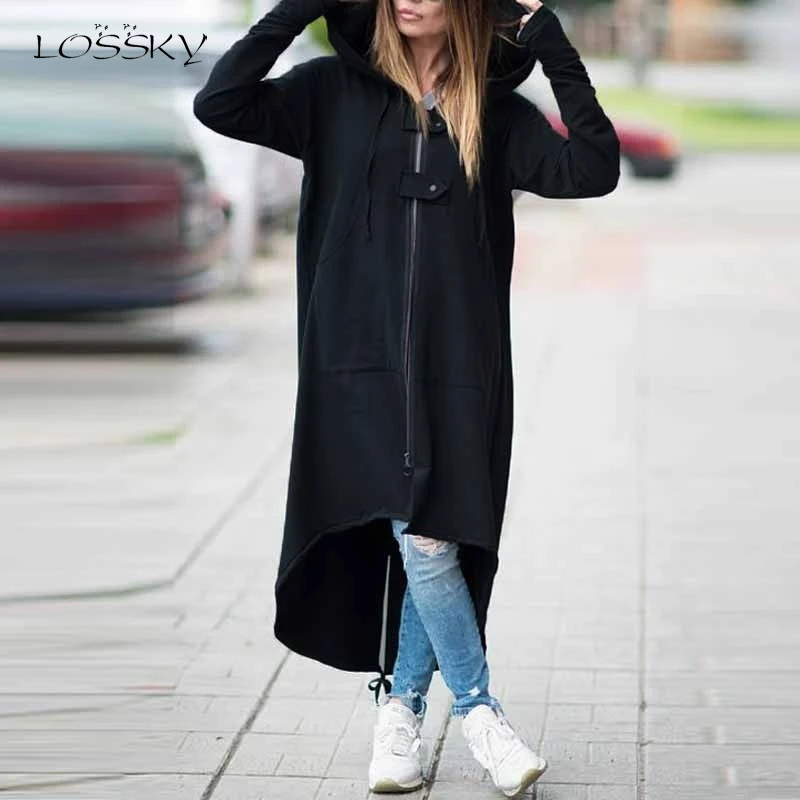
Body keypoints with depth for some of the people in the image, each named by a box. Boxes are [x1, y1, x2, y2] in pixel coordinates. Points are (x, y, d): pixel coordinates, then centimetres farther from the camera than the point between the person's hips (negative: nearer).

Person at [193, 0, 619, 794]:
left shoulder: (497, 111, 7)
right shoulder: (337, 90, 4)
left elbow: (594, 170, -5)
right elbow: (219, 104, -7)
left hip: (459, 369, 2)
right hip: (364, 362, -1)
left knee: (436, 541, 2)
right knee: (420, 540, -8)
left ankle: (400, 707, 20)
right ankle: (477, 708, 8)